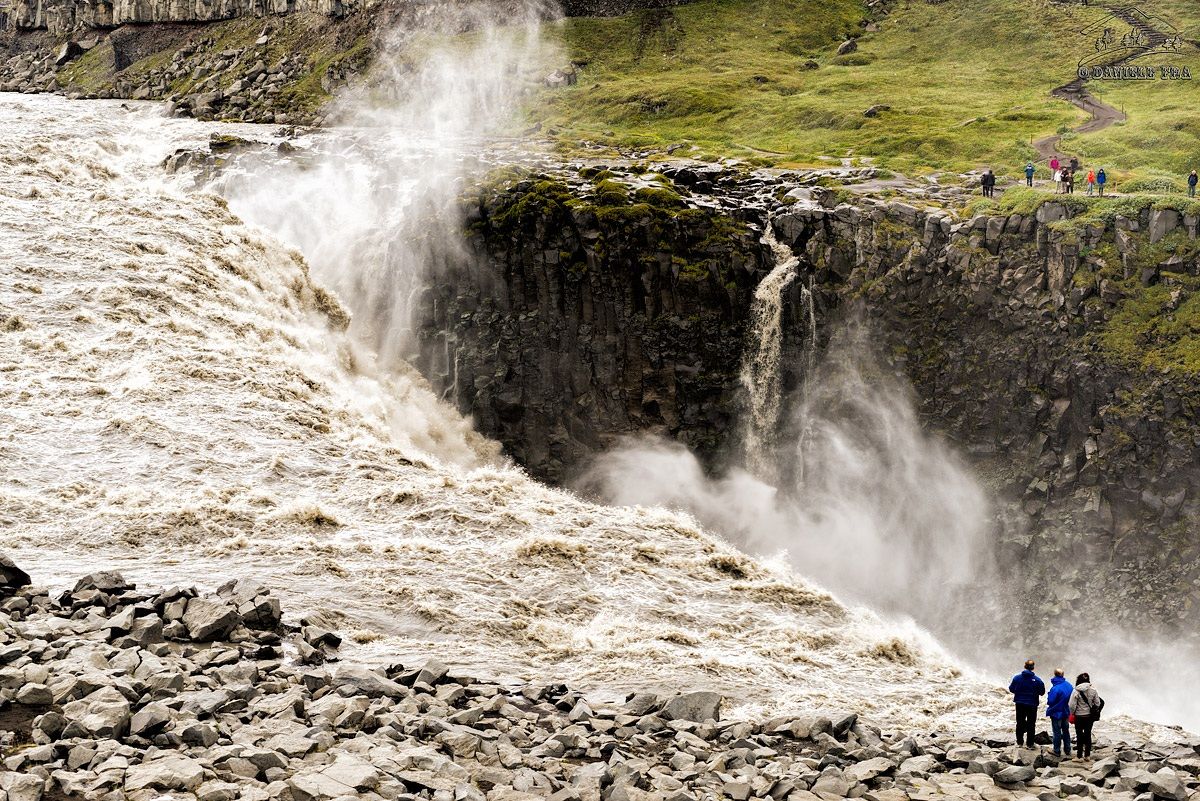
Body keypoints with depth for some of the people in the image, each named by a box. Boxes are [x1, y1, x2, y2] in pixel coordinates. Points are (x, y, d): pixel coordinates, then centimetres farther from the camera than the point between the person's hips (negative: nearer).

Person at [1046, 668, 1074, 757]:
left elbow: (1050, 701, -23)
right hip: (1066, 712, 6)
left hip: (1056, 714, -6)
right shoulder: (1069, 685, -5)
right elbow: (1072, 699, 5)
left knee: (1057, 732, 5)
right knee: (1066, 731, 18)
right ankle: (1067, 750, 26)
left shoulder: (1055, 688, -28)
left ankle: (1057, 751, 13)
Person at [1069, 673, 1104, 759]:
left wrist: (1072, 713, 3)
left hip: (1079, 716, -4)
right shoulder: (1093, 690, -6)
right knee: (1088, 734, 15)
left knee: (1079, 735, 6)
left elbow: (1072, 706, -17)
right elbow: (1098, 704, 0)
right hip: (1090, 716, 4)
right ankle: (1087, 755, 21)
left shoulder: (1076, 691, -17)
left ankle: (1080, 756, 8)